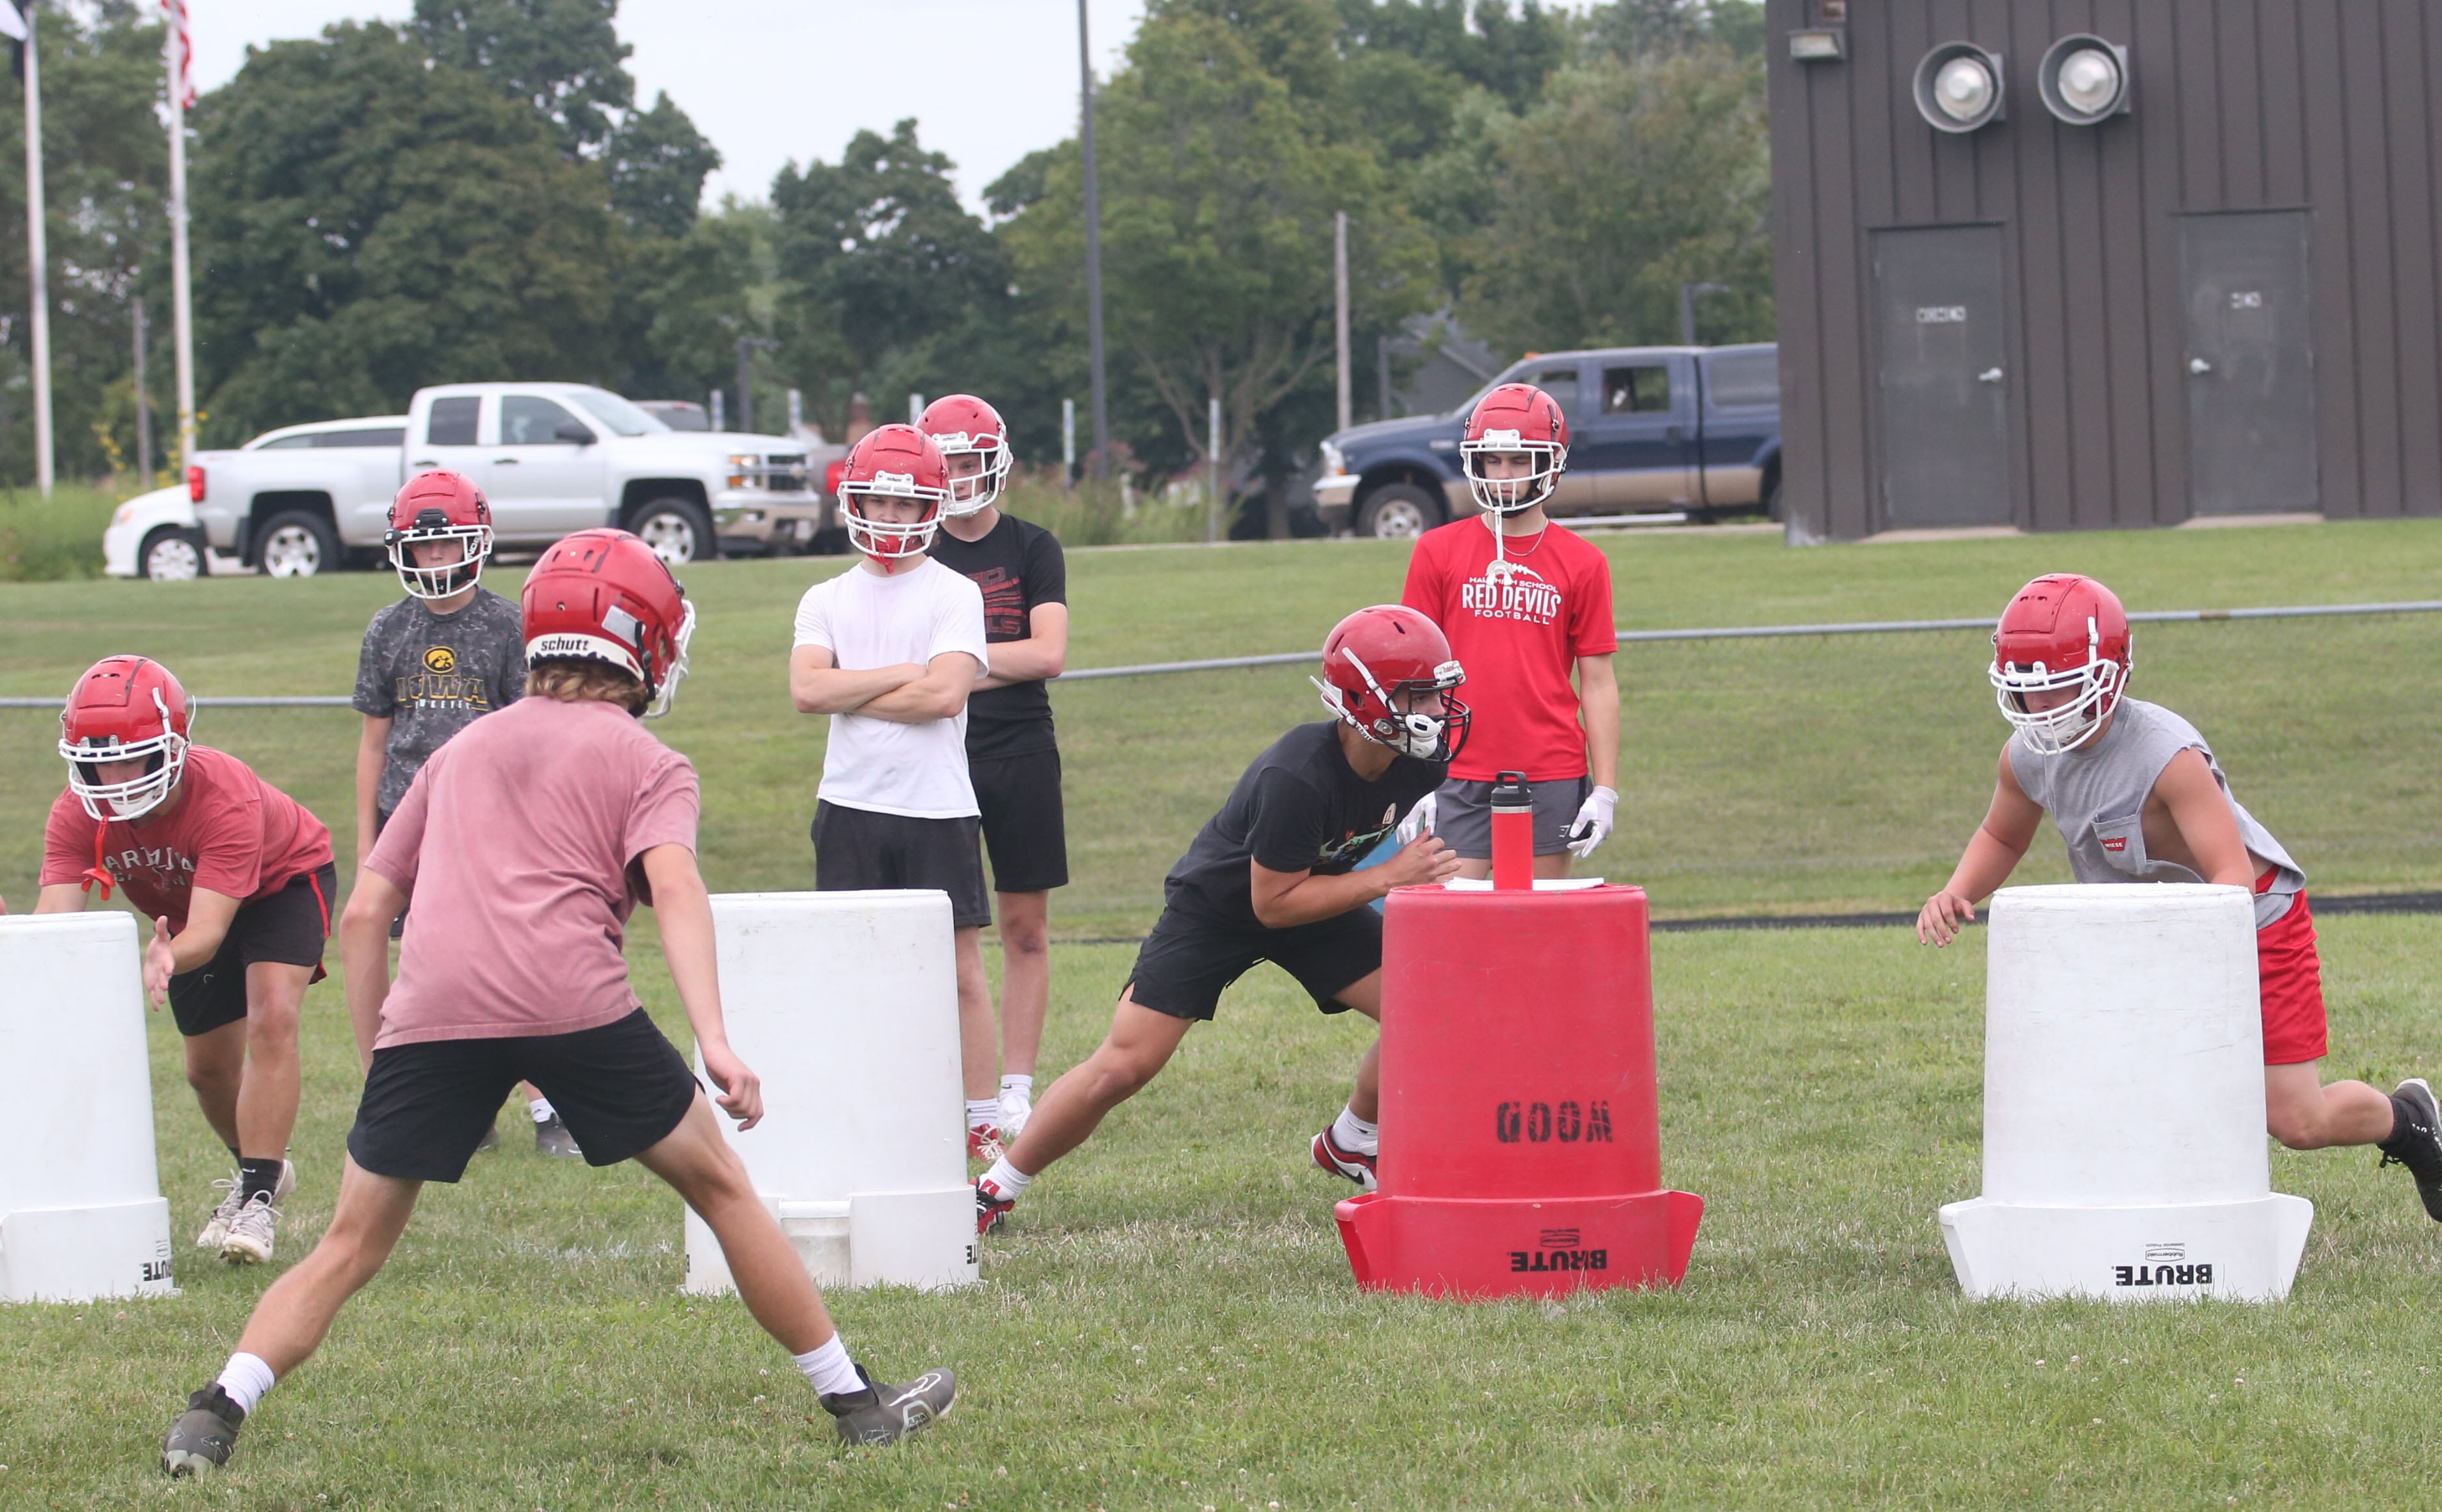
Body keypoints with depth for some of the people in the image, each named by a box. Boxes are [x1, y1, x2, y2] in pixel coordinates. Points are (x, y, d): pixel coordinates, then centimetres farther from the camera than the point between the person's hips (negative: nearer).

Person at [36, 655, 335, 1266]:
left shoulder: (225, 798, -42)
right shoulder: (78, 815, -28)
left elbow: (207, 932, -49)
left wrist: (166, 958, -73)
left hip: (283, 879, -5)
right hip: (186, 905, 5)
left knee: (272, 1020, -27)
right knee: (208, 1069, 9)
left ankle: (257, 1199, -25)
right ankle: (261, 1168, 37)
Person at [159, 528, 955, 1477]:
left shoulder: (462, 750, 30)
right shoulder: (646, 762, 17)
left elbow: (364, 915, 25)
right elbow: (674, 886, -2)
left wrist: (376, 1058, 29)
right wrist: (714, 1041, -13)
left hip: (429, 1007, 3)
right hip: (571, 998, -3)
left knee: (351, 1248, 11)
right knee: (720, 1186, 13)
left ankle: (218, 1411, -7)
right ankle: (854, 1403, 18)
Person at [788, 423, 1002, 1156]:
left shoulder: (954, 595, 0)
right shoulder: (827, 600, 10)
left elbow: (945, 693, -13)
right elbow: (807, 689, -6)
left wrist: (850, 696, -7)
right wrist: (904, 674, -9)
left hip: (938, 807, -3)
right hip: (850, 806, 3)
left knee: (959, 966, 0)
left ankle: (983, 1118, 5)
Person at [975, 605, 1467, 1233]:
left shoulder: (1420, 763, -18)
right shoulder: (1295, 776, -39)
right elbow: (1273, 904, -30)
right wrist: (1387, 878, -31)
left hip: (1319, 894, 6)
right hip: (1217, 904, -6)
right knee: (1124, 1066, -10)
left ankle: (1350, 1144, 15)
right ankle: (997, 1190, 7)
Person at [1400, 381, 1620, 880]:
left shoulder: (1582, 563, 4)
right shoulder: (1438, 552, 5)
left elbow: (1598, 683, 5)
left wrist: (1606, 790, -1)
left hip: (1553, 781, 0)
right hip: (1461, 777, 0)